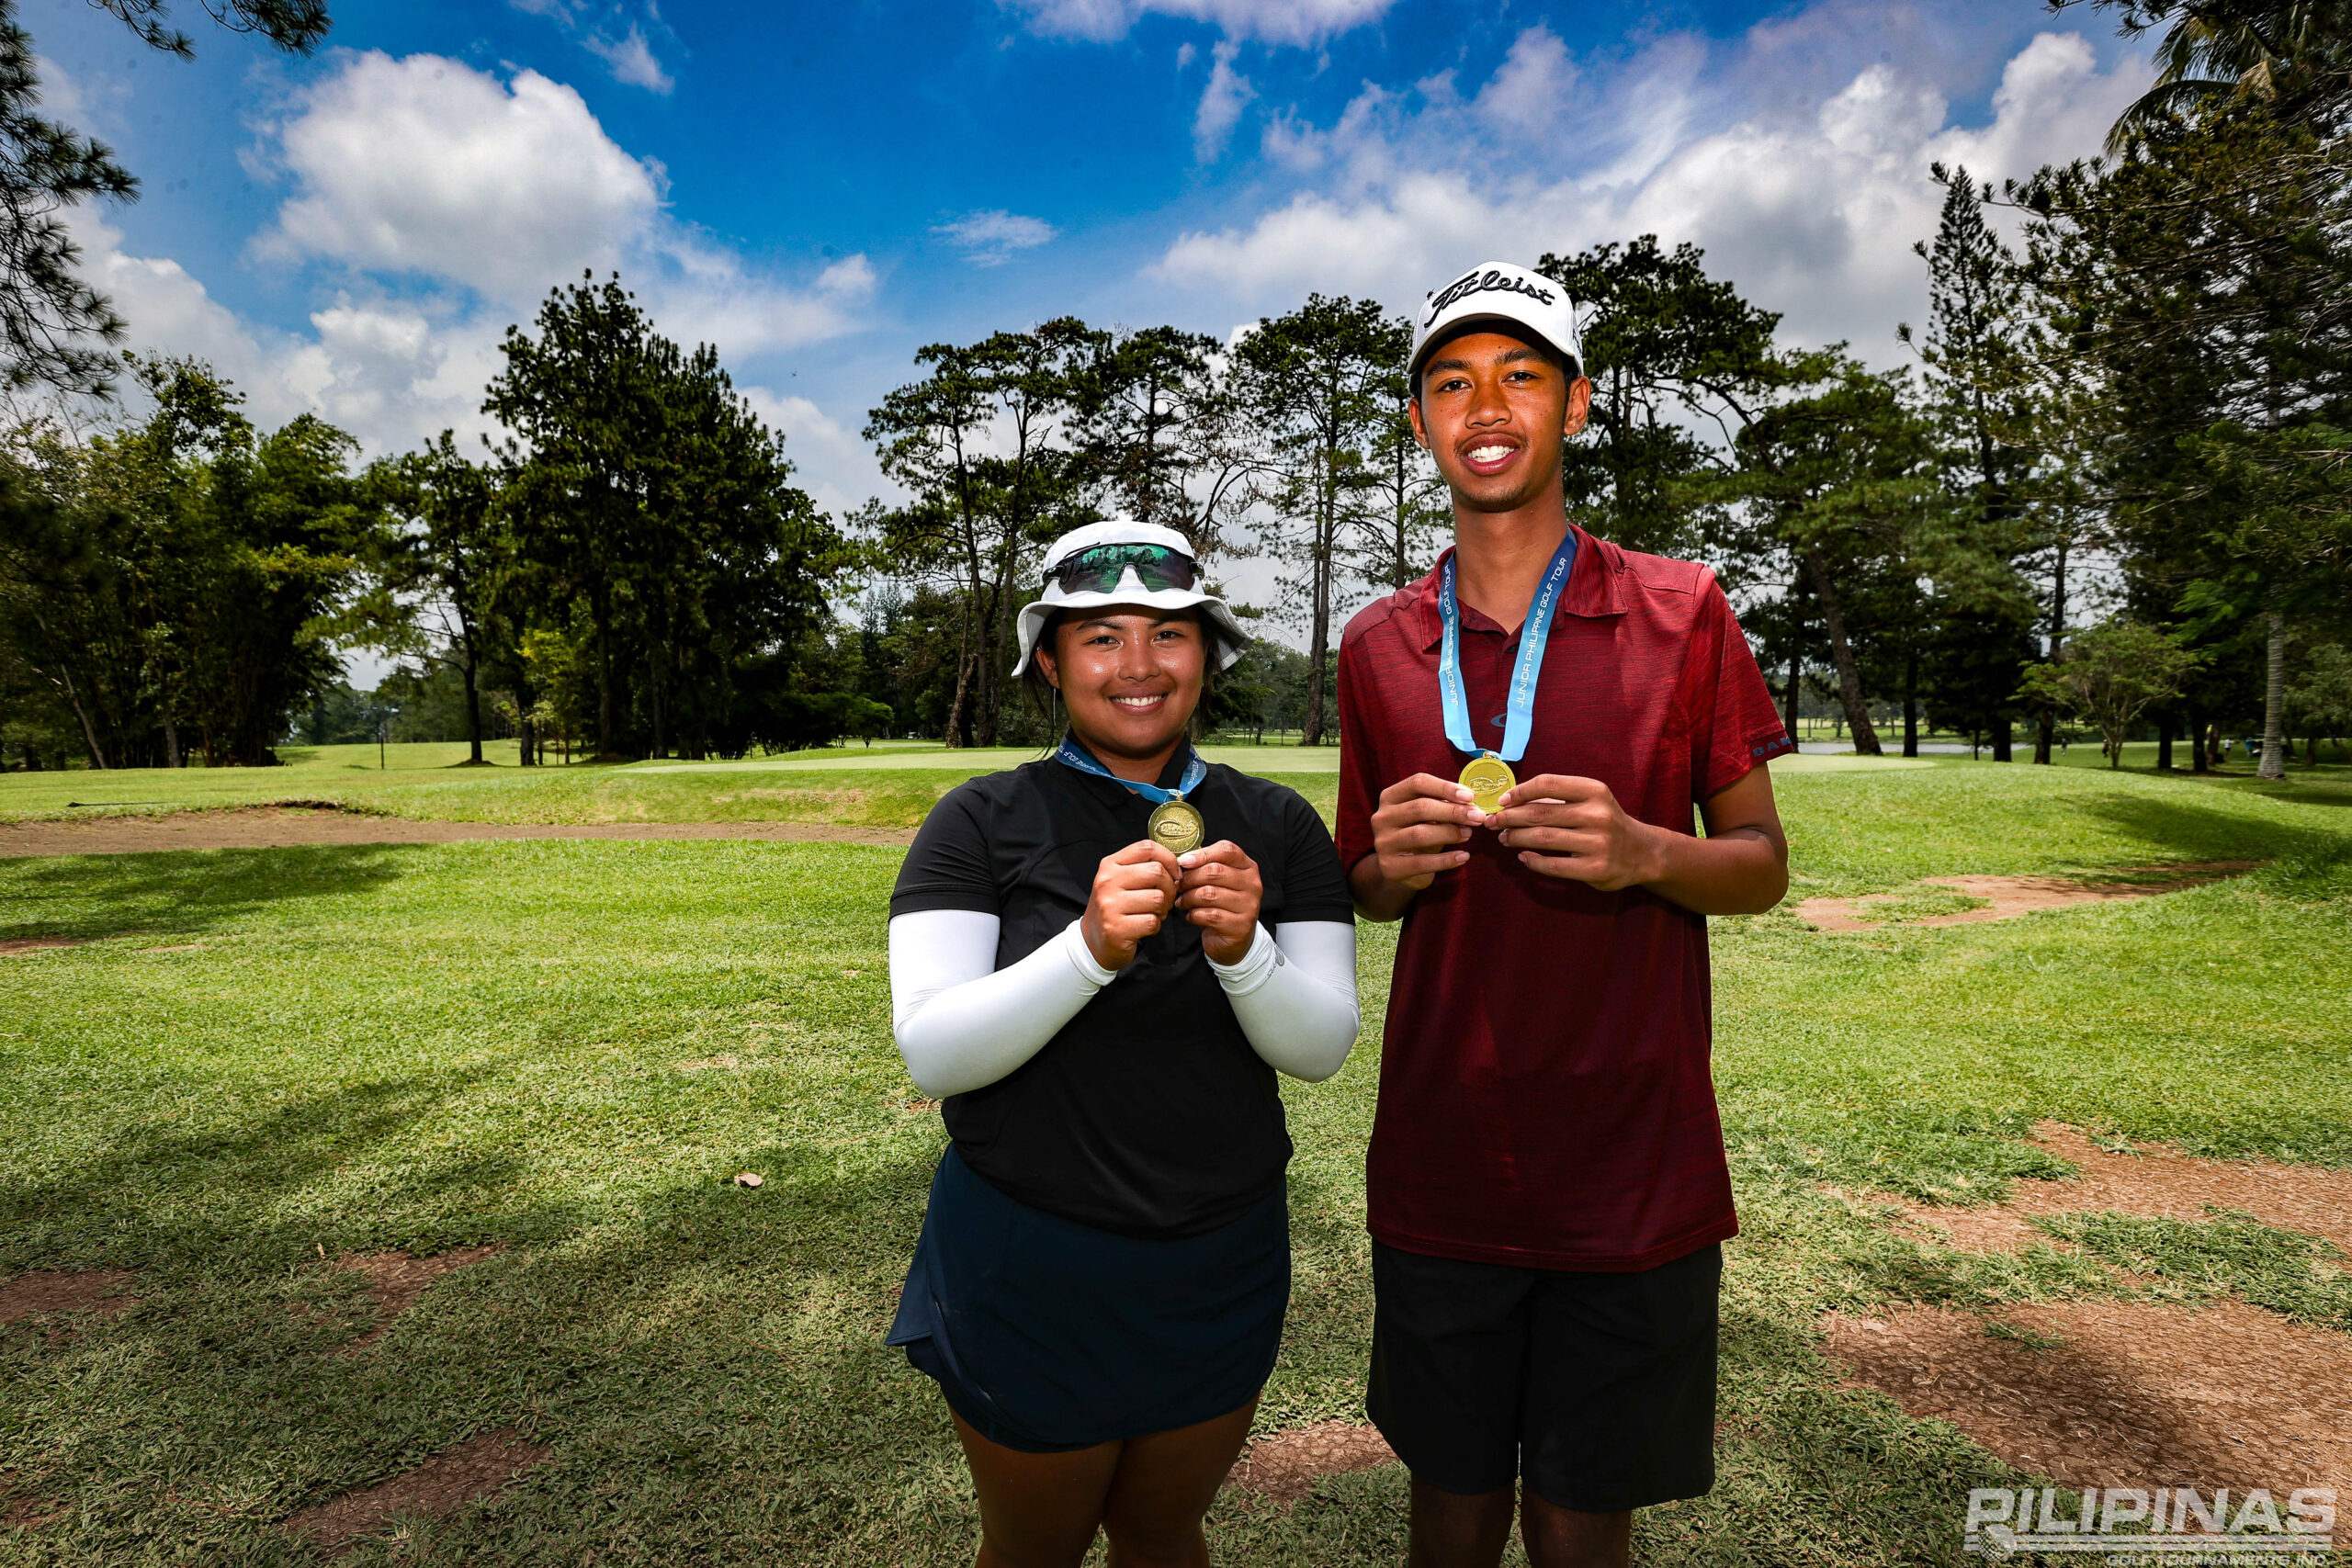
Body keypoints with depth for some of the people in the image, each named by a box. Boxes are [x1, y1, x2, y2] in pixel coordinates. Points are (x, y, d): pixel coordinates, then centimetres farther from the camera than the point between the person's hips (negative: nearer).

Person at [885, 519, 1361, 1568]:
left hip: (1223, 1264, 2)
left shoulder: (1277, 826, -3)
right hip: (1027, 1263, -2)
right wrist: (1089, 948, -33)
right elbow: (931, 1054, -18)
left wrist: (1241, 949, -27)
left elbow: (1323, 1048, -7)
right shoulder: (983, 823, -11)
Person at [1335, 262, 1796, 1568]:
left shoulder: (1681, 613, -2)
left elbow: (1762, 866, 2)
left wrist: (1643, 852, -19)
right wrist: (1392, 865, -12)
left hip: (1634, 1177, -1)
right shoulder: (1379, 646, 3)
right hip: (1438, 1169, 2)